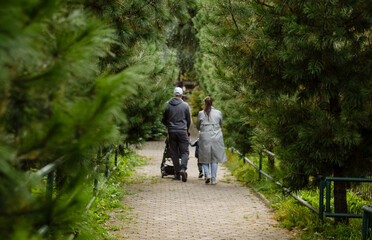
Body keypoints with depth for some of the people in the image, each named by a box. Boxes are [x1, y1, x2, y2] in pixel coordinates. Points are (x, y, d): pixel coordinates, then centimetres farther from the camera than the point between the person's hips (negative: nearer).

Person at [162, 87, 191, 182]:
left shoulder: (167, 105, 2)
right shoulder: (185, 105, -2)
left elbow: (163, 119, 9)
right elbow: (189, 120, 7)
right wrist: (187, 129, 25)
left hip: (171, 131, 2)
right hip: (182, 131, -2)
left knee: (174, 153, 8)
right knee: (184, 151, 2)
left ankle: (177, 173, 7)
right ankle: (183, 168, -21)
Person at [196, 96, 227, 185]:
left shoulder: (201, 114, -3)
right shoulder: (218, 113, 0)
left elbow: (198, 127, 8)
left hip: (204, 137, -1)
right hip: (216, 137, 1)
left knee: (205, 158, 12)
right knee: (215, 158, 7)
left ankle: (207, 174, -8)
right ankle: (213, 179, 3)